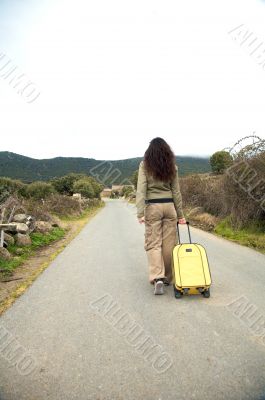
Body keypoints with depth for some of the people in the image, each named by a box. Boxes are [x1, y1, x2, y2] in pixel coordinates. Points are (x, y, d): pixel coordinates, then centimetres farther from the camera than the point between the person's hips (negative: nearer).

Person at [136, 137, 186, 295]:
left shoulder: (145, 165, -2)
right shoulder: (172, 166, 5)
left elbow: (141, 189, -10)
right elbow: (176, 192, 6)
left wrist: (140, 213, -13)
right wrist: (180, 214, 11)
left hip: (152, 207, -2)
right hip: (169, 206, 3)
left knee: (153, 243, 2)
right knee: (169, 244, 10)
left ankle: (157, 278, -13)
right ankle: (167, 277, 23)